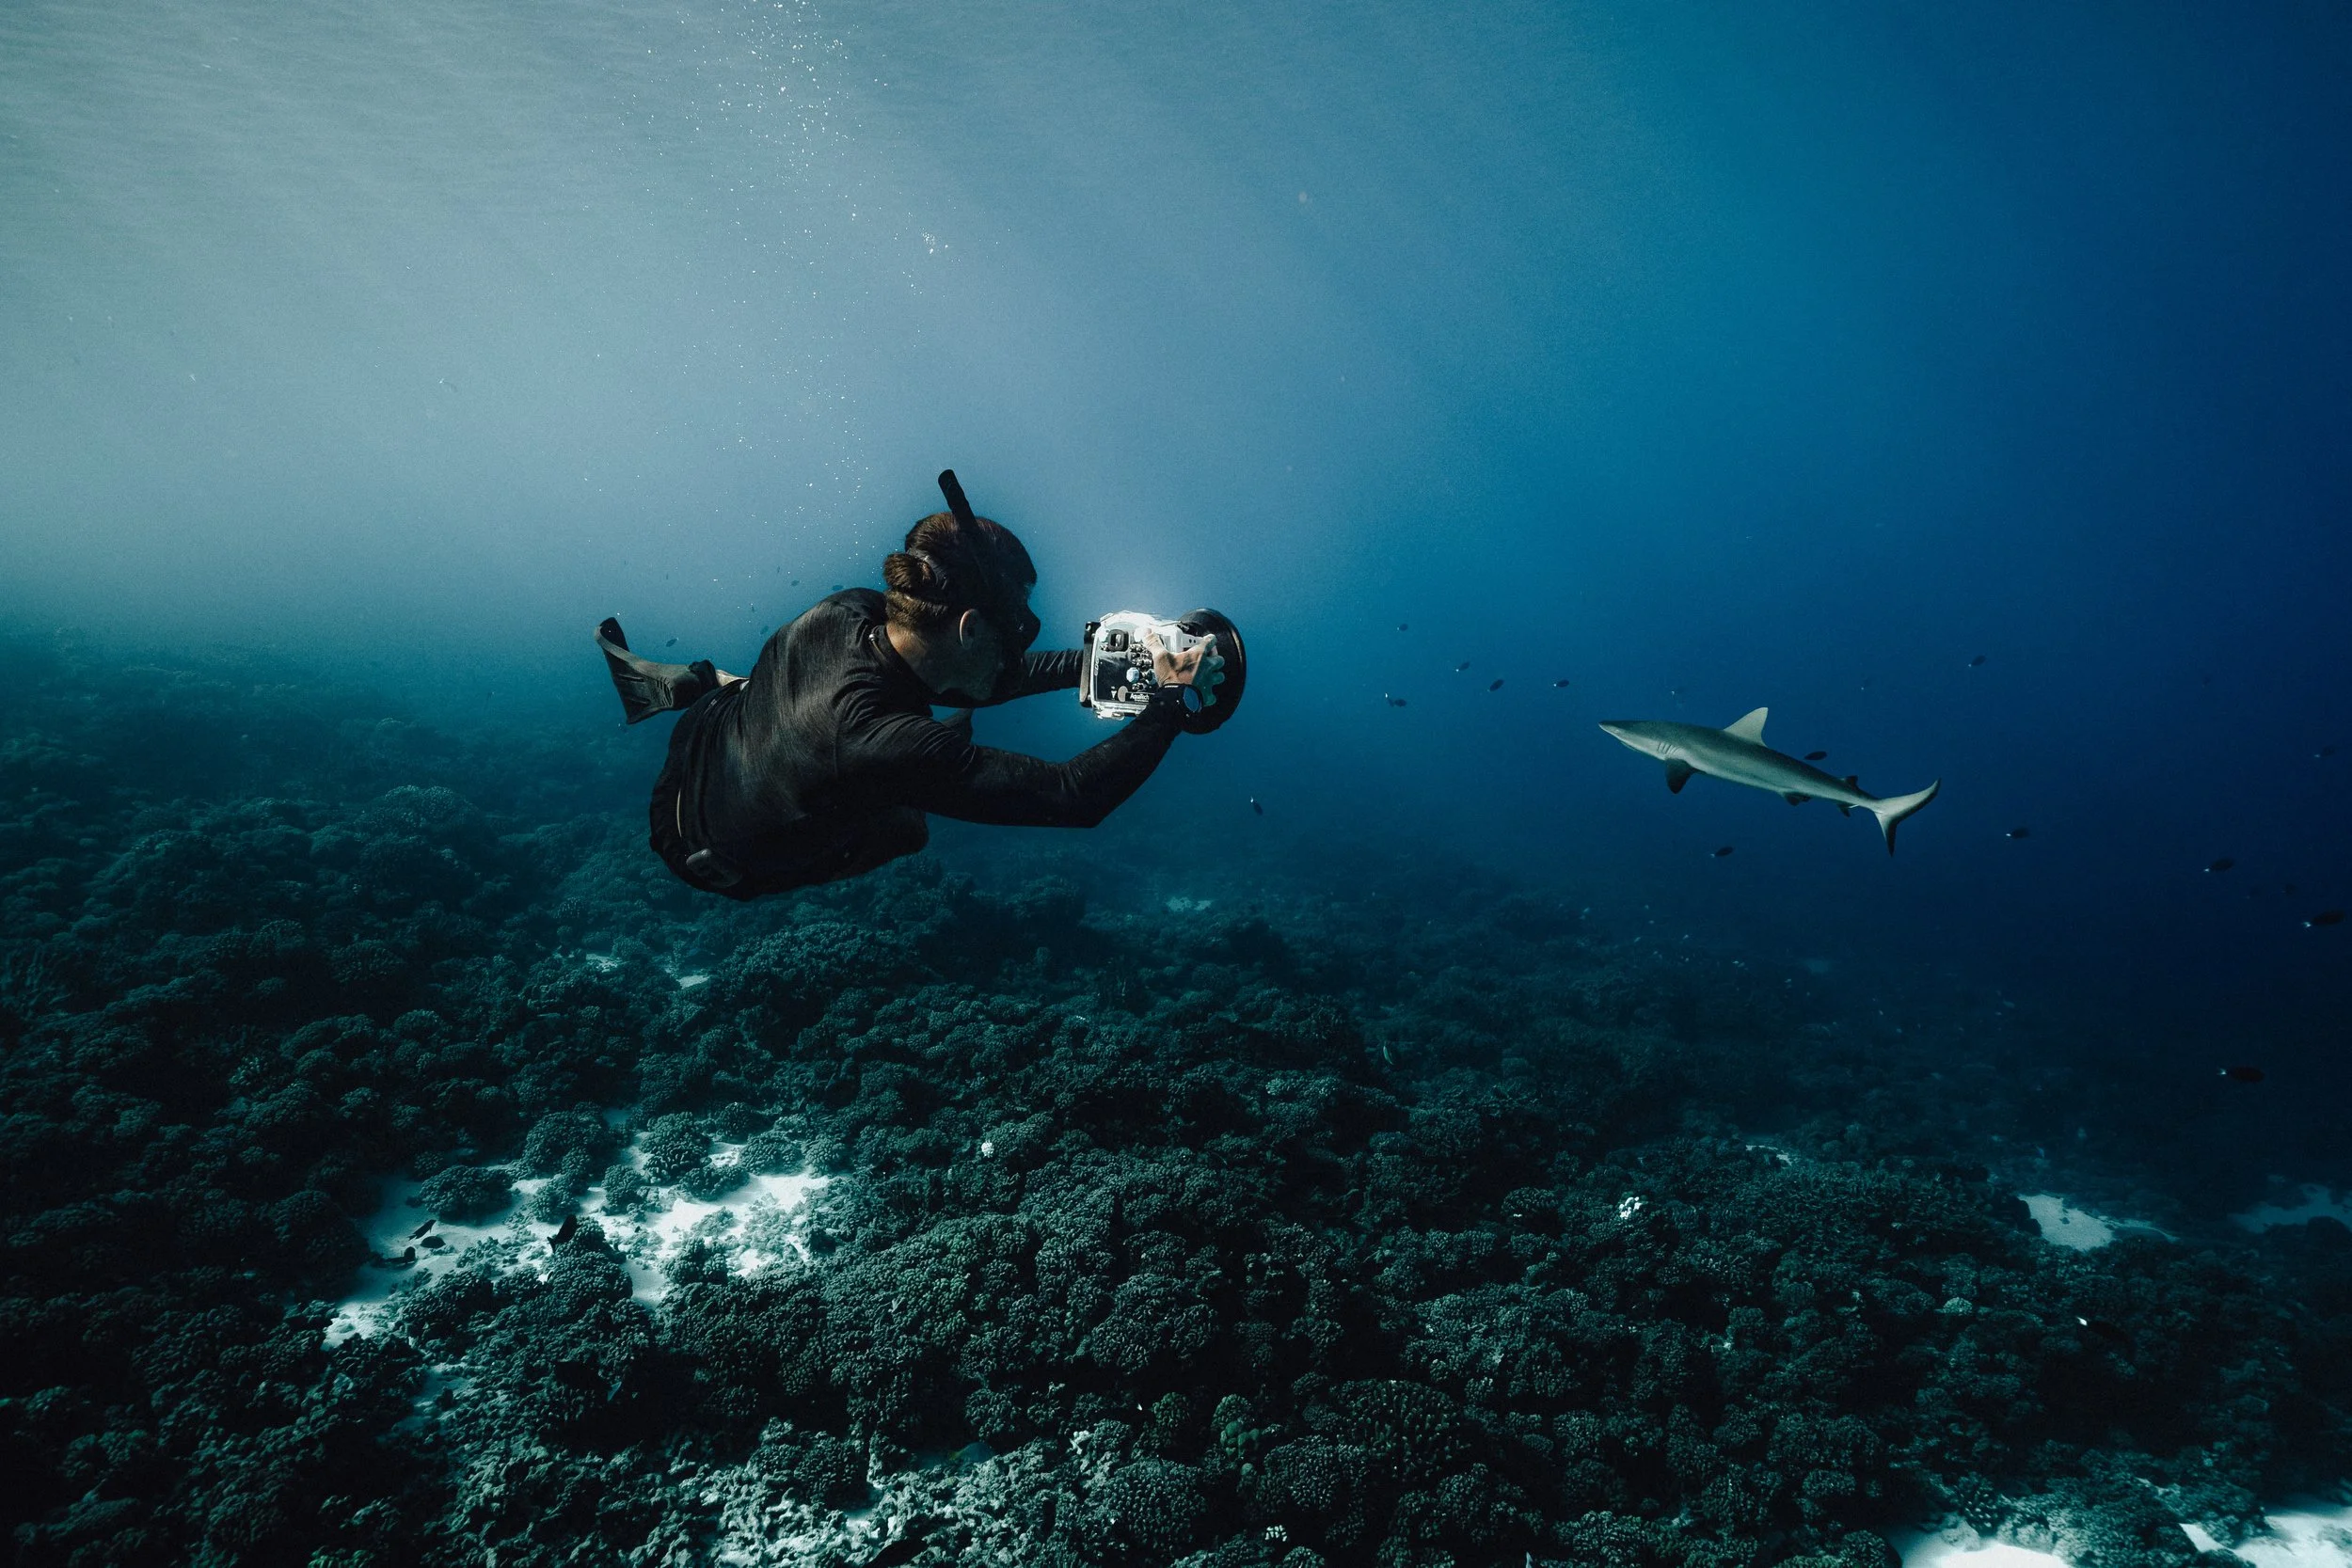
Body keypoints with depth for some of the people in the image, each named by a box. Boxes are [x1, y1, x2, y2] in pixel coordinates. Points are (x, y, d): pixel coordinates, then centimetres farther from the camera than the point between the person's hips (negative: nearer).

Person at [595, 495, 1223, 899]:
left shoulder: (846, 612, -22)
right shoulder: (891, 745, -45)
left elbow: (975, 679, -4)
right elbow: (1074, 795, -41)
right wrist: (1171, 697, -32)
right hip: (717, 859, -5)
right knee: (906, 829, 19)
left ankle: (697, 681, 24)